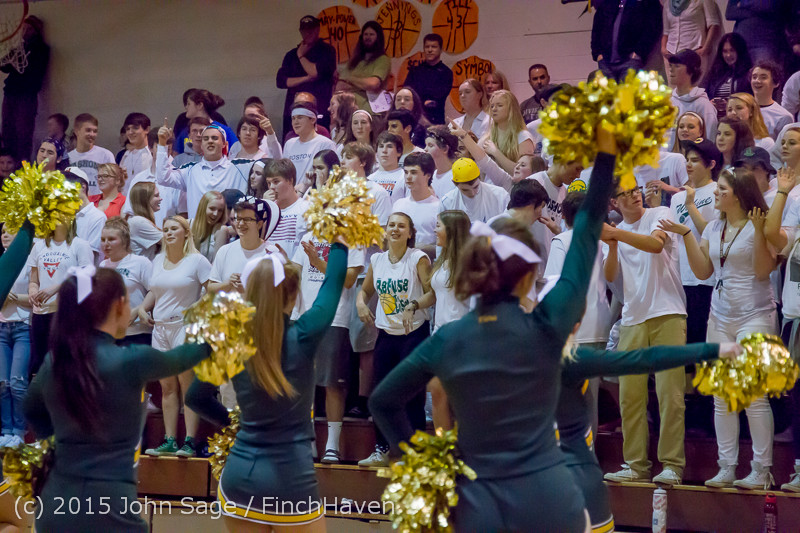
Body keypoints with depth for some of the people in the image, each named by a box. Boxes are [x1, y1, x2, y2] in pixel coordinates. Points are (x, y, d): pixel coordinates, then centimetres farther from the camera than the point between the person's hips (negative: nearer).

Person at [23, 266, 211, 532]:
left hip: (54, 506, 6)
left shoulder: (54, 362, 4)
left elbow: (33, 412, 23)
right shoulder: (130, 361, -13)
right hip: (105, 510, -6)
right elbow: (178, 359, 8)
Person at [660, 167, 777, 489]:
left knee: (754, 396, -9)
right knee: (722, 397, 5)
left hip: (754, 316, -7)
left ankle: (761, 470, -2)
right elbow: (703, 271, 9)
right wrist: (685, 235, 3)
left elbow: (763, 271, -14)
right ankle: (727, 468, 11)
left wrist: (759, 232, -23)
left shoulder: (758, 226, -7)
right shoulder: (714, 228, 13)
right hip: (721, 317, 7)